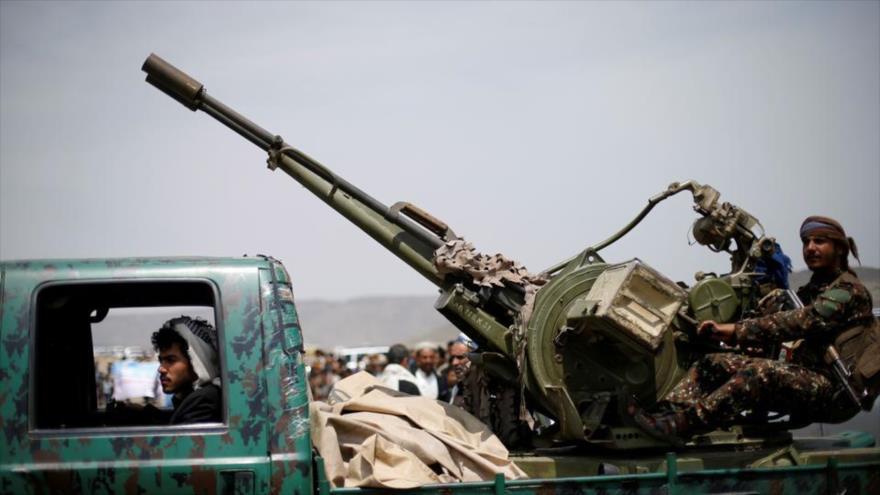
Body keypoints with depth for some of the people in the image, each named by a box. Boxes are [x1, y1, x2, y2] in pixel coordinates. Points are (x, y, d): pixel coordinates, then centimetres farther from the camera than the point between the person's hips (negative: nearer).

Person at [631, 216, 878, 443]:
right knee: (715, 363, -6)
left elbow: (802, 322, -20)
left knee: (761, 372, -35)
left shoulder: (848, 290, -5)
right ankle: (668, 412, -28)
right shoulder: (813, 291, 25)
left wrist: (736, 331, -28)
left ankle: (682, 425, -43)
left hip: (836, 390, -8)